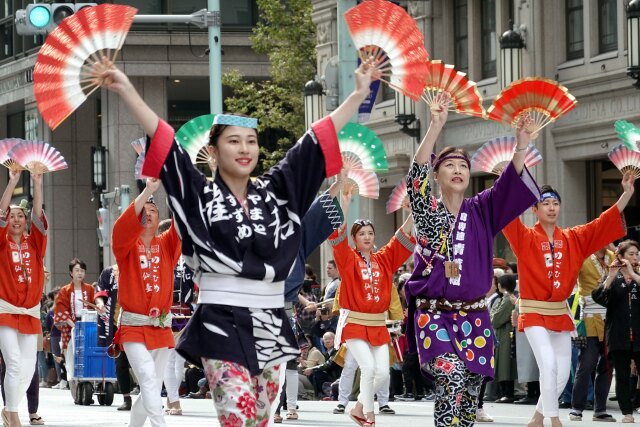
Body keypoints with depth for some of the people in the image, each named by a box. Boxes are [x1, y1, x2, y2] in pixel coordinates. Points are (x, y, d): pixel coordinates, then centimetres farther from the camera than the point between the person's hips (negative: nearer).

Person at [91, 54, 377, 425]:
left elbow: (317, 140, 11)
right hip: (222, 325, -4)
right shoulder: (200, 194, 1)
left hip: (271, 326, 4)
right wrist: (126, 90, -12)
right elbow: (163, 140, -6)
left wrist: (360, 93, 13)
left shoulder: (275, 192, 10)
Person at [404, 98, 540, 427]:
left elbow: (511, 183, -6)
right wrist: (436, 127, -28)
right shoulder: (427, 210, 1)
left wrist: (521, 146, -24)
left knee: (470, 393, 5)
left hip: (473, 317, 4)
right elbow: (417, 176, -17)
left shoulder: (481, 211, 8)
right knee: (452, 380, -24)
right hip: (434, 315, -3)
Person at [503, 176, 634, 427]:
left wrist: (627, 192, -5)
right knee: (548, 364, -22)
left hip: (560, 314, 5)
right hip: (534, 313, -5)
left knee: (562, 373, 7)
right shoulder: (526, 238, -6)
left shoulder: (574, 239, 5)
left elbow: (605, 222, 4)